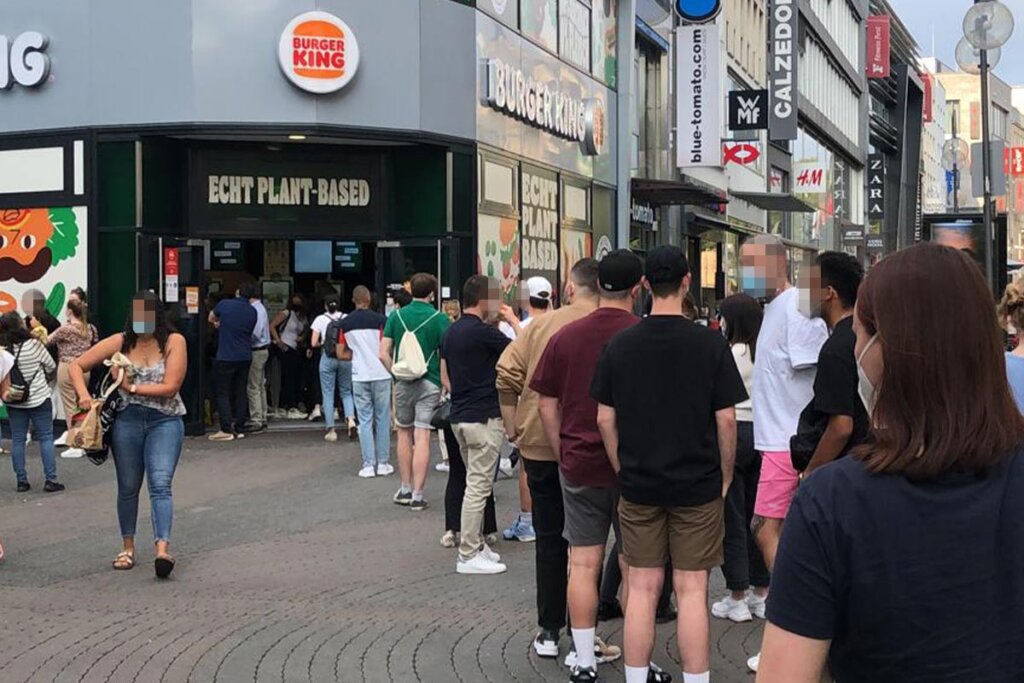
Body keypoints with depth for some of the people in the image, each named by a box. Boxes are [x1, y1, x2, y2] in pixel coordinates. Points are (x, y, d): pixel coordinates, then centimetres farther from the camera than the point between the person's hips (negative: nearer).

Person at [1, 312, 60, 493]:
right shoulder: (34, 345, -14)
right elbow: (52, 367, -3)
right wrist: (46, 379, 17)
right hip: (39, 399, -3)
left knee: (17, 440, 11)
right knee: (45, 438, 5)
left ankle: (22, 481, 13)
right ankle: (51, 480, 4)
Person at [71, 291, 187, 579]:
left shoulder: (173, 342, -7)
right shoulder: (120, 342, 0)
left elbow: (171, 387, -14)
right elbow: (77, 365, 4)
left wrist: (131, 387, -11)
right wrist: (83, 394, -13)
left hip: (165, 421, -3)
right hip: (127, 420, 3)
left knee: (160, 484, -16)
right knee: (128, 487, 12)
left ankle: (163, 548, -24)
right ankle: (128, 546, 27)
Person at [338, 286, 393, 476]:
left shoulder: (345, 323, 3)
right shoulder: (380, 320, -6)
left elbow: (341, 354, 5)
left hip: (360, 376, 2)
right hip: (380, 374, -2)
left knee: (365, 421, 5)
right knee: (382, 420, 7)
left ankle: (368, 465, 3)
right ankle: (383, 464, 10)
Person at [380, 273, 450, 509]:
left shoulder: (396, 316, 1)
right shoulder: (439, 319, -7)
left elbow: (384, 354, -2)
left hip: (403, 383, 3)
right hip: (429, 384, -3)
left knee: (404, 434, 17)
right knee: (422, 438, -2)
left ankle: (405, 489, 24)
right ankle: (417, 495, 0)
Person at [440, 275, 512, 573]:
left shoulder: (450, 333, 11)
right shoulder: (483, 332, -16)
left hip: (459, 416, 9)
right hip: (484, 418, -9)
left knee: (476, 484, 18)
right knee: (478, 487, -5)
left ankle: (476, 545, 23)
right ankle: (468, 556, -2)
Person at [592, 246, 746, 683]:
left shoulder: (619, 345, -2)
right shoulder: (710, 344, -9)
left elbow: (605, 419, 2)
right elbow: (725, 420, -8)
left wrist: (623, 472, 12)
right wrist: (725, 478, 4)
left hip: (638, 485, 2)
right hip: (698, 486, -2)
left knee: (642, 589, 9)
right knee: (691, 590, 4)